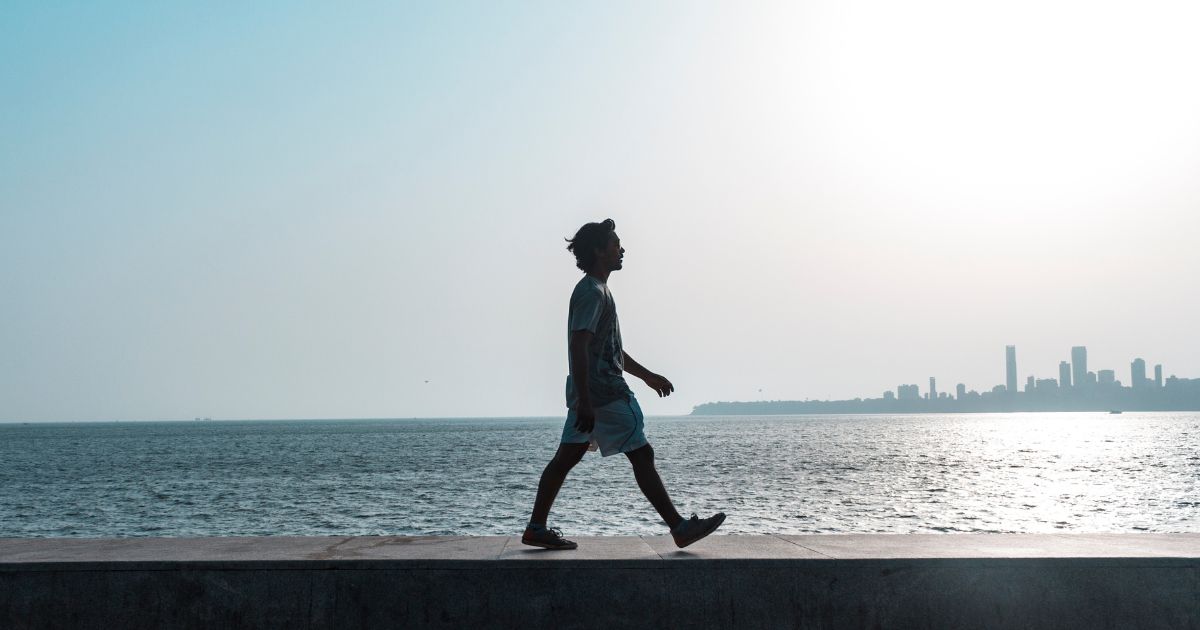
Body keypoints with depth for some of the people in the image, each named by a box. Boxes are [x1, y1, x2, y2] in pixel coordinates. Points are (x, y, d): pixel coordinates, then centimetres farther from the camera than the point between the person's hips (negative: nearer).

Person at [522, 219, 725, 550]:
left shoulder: (597, 291, 20)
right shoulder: (591, 292, -14)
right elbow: (579, 346, -24)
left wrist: (647, 375, 31)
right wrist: (584, 401, -28)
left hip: (590, 395, 10)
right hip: (603, 395, -10)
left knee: (566, 458, 9)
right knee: (642, 455, -5)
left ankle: (536, 528, 11)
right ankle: (680, 528, 0)